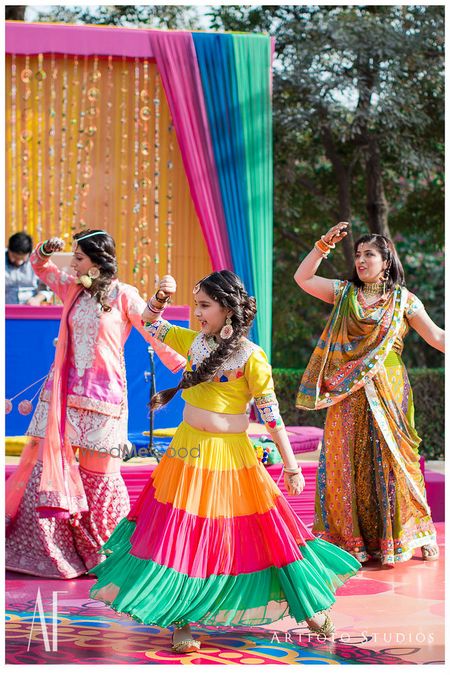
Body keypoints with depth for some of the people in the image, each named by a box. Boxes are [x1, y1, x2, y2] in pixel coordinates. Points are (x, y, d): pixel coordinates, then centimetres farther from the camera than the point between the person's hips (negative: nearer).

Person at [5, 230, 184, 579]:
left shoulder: (123, 296, -4)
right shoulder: (72, 288, 10)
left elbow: (156, 334, -5)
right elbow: (39, 266, 24)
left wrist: (188, 371, -10)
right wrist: (46, 250, 2)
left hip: (102, 394, -5)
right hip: (63, 391, 5)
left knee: (98, 473, 2)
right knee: (48, 463, 1)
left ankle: (103, 552, 18)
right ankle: (44, 547, 10)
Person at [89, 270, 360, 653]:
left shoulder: (250, 356, -12)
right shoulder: (192, 341, 3)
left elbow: (271, 414, -10)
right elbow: (150, 322, 15)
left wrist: (291, 466, -9)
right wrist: (161, 297, -6)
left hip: (230, 456, -4)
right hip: (188, 450, 4)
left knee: (268, 533, 5)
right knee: (183, 535, 5)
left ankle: (310, 607, 22)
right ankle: (181, 619, 18)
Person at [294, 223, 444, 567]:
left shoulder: (403, 300, 2)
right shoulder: (344, 293, 9)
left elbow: (436, 336, 0)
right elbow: (303, 278, 3)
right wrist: (324, 245, -4)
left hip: (388, 392, -2)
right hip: (349, 394, 2)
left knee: (390, 458, 0)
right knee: (347, 460, 3)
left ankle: (405, 535, 11)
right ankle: (350, 536, 13)